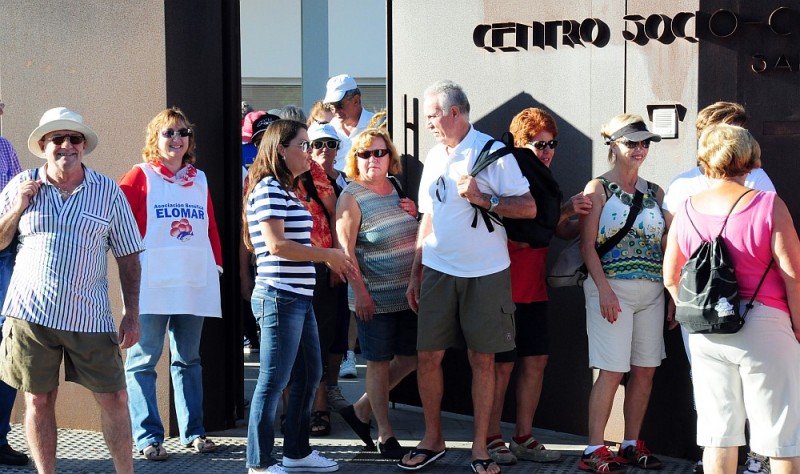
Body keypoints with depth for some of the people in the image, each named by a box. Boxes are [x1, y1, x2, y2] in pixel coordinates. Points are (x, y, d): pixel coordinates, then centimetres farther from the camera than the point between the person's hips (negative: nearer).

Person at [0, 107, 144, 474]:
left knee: (114, 398, 1)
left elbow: (128, 257, 5)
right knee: (38, 399, 7)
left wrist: (131, 315, 0)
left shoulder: (108, 191, 4)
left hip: (89, 316, 0)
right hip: (31, 313, 1)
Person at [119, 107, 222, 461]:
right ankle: (148, 437, 4)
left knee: (189, 359, 11)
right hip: (152, 283, -4)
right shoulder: (141, 176, 0)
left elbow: (211, 227, 15)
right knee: (144, 359, -2)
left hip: (195, 282, 5)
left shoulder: (199, 180, 15)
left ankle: (193, 431, 18)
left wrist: (217, 262, 9)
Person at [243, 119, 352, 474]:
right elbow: (276, 244, -21)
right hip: (280, 297, -10)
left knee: (309, 375, 16)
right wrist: (327, 255, -14)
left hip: (299, 297, 10)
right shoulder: (268, 188, -13)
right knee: (273, 381, -3)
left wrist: (330, 258, 8)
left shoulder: (287, 190, 18)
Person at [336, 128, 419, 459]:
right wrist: (359, 292, -18)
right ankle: (385, 435, 15)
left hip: (406, 294, 7)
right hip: (375, 297, -7)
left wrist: (414, 215, 1)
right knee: (379, 362, 3)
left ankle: (361, 410, 26)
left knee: (411, 358, 10)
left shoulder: (396, 190, 10)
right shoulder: (352, 197, -9)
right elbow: (345, 249, -13)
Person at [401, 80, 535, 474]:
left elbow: (528, 208, -11)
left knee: (482, 358, 3)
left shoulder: (493, 152, -7)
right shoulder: (434, 157, 11)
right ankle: (432, 439, 17)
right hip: (438, 272, 5)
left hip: (485, 274, -5)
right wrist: (415, 273, 15)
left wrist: (482, 198, -22)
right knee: (427, 356, 2)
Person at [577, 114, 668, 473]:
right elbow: (588, 246, -7)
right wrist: (604, 289, -16)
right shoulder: (599, 189, -2)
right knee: (612, 371, -7)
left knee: (645, 370, 6)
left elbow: (665, 245, 15)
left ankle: (632, 445, 18)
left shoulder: (654, 193, 13)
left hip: (651, 291, 6)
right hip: (612, 288, -5)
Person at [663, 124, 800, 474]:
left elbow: (671, 278, 9)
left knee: (718, 434, 10)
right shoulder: (768, 205, -10)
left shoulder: (687, 211, 3)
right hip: (763, 325, -4)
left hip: (706, 335, 4)